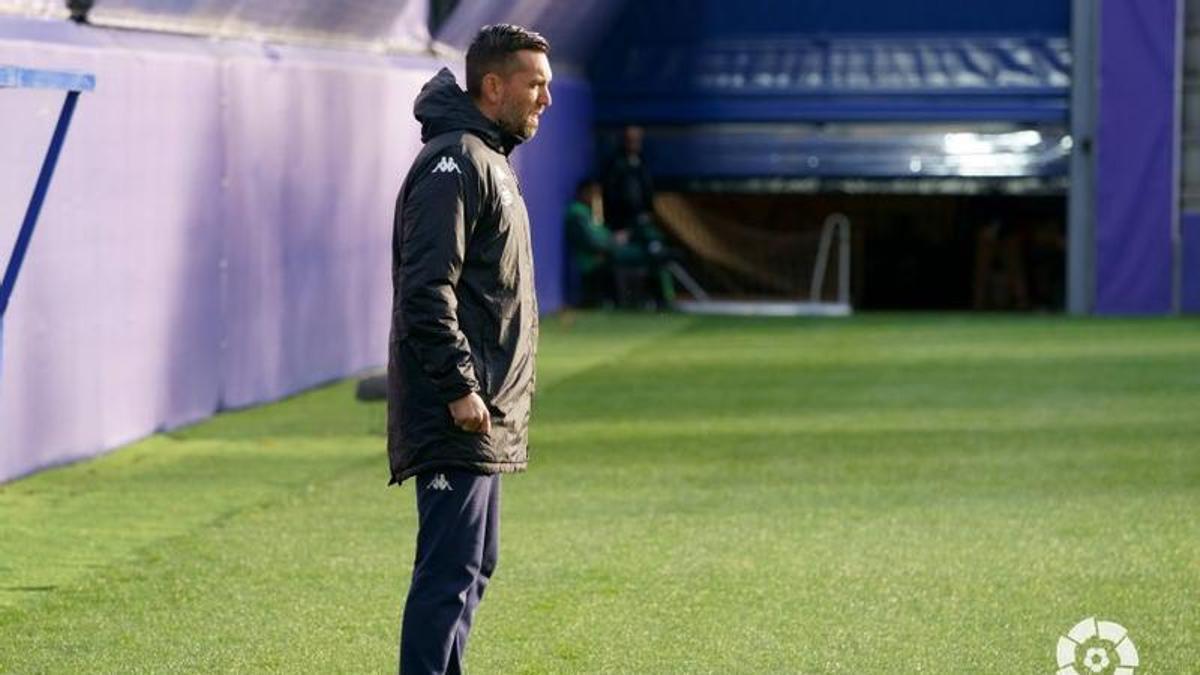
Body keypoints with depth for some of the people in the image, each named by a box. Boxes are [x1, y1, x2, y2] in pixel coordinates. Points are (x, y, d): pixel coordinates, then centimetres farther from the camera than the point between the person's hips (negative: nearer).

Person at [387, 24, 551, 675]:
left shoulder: (489, 160, 19)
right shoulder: (455, 163, -14)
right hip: (456, 422, -11)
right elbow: (426, 289, -21)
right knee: (452, 568, -11)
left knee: (472, 566, 15)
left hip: (484, 415, 11)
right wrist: (459, 388, -22)